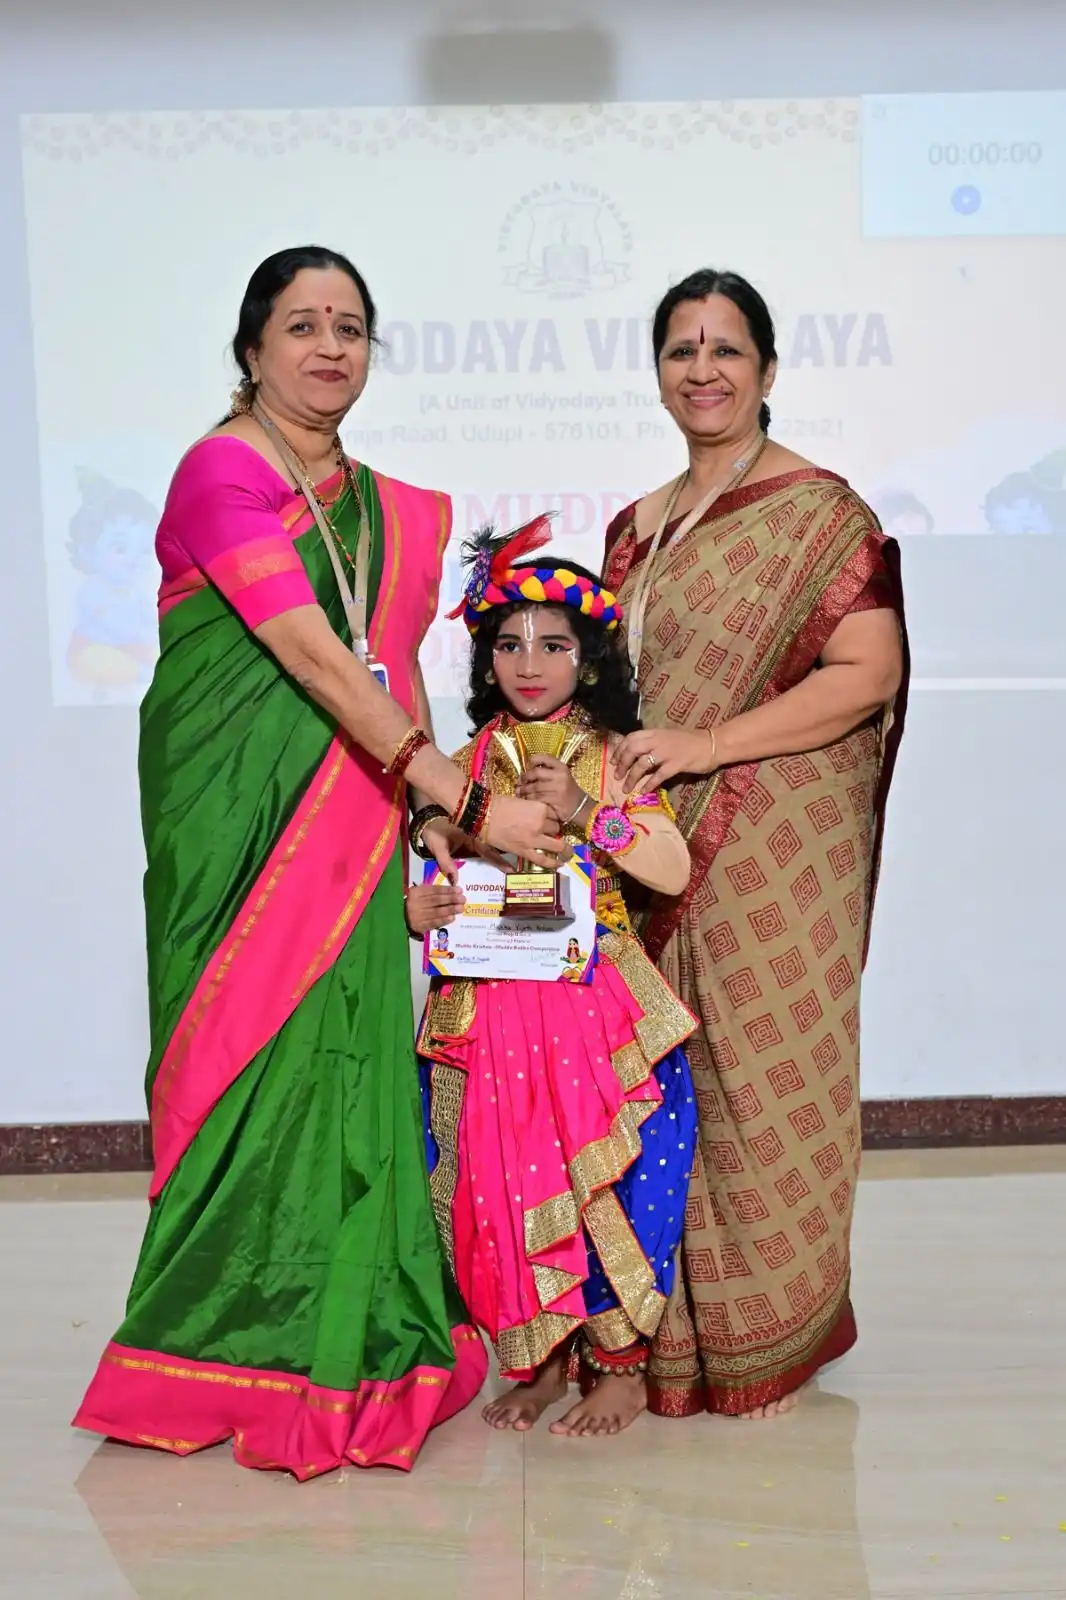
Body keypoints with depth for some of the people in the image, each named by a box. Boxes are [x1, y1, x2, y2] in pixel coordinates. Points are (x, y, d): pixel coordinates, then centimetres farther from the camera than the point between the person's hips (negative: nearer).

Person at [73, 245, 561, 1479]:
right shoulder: (220, 472, -7)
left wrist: (430, 812, 4)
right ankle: (240, 1347, 13)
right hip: (236, 811, -6)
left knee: (354, 1050, 5)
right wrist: (465, 798, -18)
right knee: (257, 1048, -1)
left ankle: (350, 1342, 17)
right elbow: (312, 656, -16)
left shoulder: (388, 509, 16)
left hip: (351, 821, 6)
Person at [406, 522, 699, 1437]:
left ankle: (619, 1362, 17)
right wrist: (417, 907, -12)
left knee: (609, 1178, -3)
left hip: (597, 1002, -2)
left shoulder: (615, 759, 1)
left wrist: (584, 811, -18)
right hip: (488, 1009, 2)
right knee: (501, 1181, 3)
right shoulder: (467, 766, 7)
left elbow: (673, 871, -9)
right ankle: (540, 1359, 23)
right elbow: (440, 871, 10)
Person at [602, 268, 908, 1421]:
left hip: (775, 850, -5)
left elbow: (869, 672, -12)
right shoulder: (637, 527, 17)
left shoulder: (817, 510, -3)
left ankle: (768, 1337, 16)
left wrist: (709, 741, -18)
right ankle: (666, 1329, 20)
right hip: (653, 850, 6)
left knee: (759, 1081, -1)